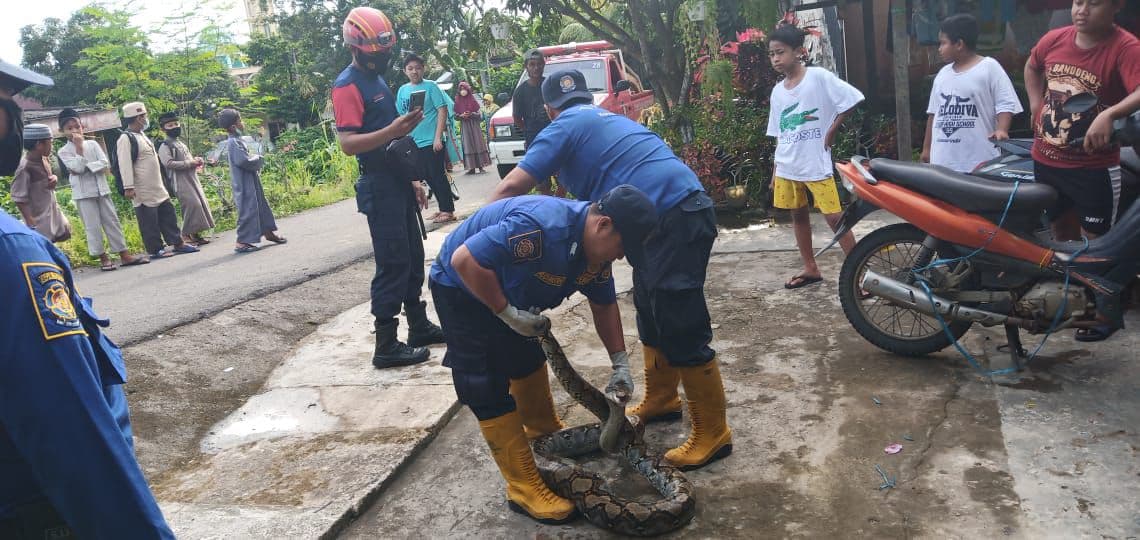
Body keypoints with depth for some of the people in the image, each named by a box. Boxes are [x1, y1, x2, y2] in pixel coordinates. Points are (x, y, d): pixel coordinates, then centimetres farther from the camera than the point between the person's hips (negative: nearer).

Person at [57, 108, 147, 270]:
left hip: (101, 189, 3)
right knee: (93, 226, 0)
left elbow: (105, 164, -3)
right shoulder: (64, 151, -1)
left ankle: (124, 255, 7)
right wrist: (79, 147, -13)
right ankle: (103, 258, 7)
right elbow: (78, 167, -16)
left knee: (112, 221, 4)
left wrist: (86, 169, -12)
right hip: (83, 193, -3)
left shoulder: (93, 144, 7)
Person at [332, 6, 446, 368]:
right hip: (379, 188, -9)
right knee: (393, 265, -7)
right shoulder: (348, 86, -13)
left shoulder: (377, 79, 17)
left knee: (413, 258, 15)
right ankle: (386, 347, 0)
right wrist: (392, 131, -34)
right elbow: (347, 143, -22)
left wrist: (412, 179, 22)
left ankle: (419, 326, 27)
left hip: (398, 184, 9)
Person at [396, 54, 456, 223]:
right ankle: (443, 208, 21)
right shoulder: (402, 90, 10)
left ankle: (448, 211, 5)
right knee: (428, 178, 11)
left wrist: (438, 137, -16)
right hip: (413, 144, 6)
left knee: (438, 176, -3)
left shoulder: (430, 86, -4)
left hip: (431, 141, -6)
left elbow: (442, 111, -9)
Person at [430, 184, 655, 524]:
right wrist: (509, 314, -29)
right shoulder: (541, 226, -38)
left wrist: (620, 363, 0)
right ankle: (523, 489, -3)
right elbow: (464, 260, -37)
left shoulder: (596, 246, -9)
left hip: (509, 293, 9)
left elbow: (604, 304, 5)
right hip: (461, 287, -9)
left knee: (529, 361, 21)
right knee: (490, 391, -9)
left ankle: (544, 433, 43)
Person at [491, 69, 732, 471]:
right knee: (652, 316, 22)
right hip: (679, 213, 9)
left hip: (673, 219, -9)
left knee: (682, 330, -3)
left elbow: (511, 188, -6)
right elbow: (596, 192, 28)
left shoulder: (565, 127, 1)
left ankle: (712, 433, 6)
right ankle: (660, 401, 37)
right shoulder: (608, 119, 27)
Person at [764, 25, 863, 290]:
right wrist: (775, 170, 12)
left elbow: (852, 99, -12)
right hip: (787, 167, 6)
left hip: (816, 165, -6)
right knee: (798, 215, 13)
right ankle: (810, 269, 26)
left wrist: (832, 131, -9)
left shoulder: (819, 77, -10)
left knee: (834, 217, -8)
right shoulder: (777, 91, 8)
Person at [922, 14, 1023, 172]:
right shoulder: (942, 74, 15)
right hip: (943, 161, 6)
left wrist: (1001, 130, -25)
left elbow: (1006, 104, -7)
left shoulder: (989, 67, -2)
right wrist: (927, 148, 21)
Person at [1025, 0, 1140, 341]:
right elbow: (1032, 66, 22)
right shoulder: (1055, 39, -1)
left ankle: (1107, 312, 19)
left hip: (1094, 166, -5)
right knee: (1062, 231, 21)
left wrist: (1109, 114, -50)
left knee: (1094, 242, 3)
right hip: (1045, 159, 6)